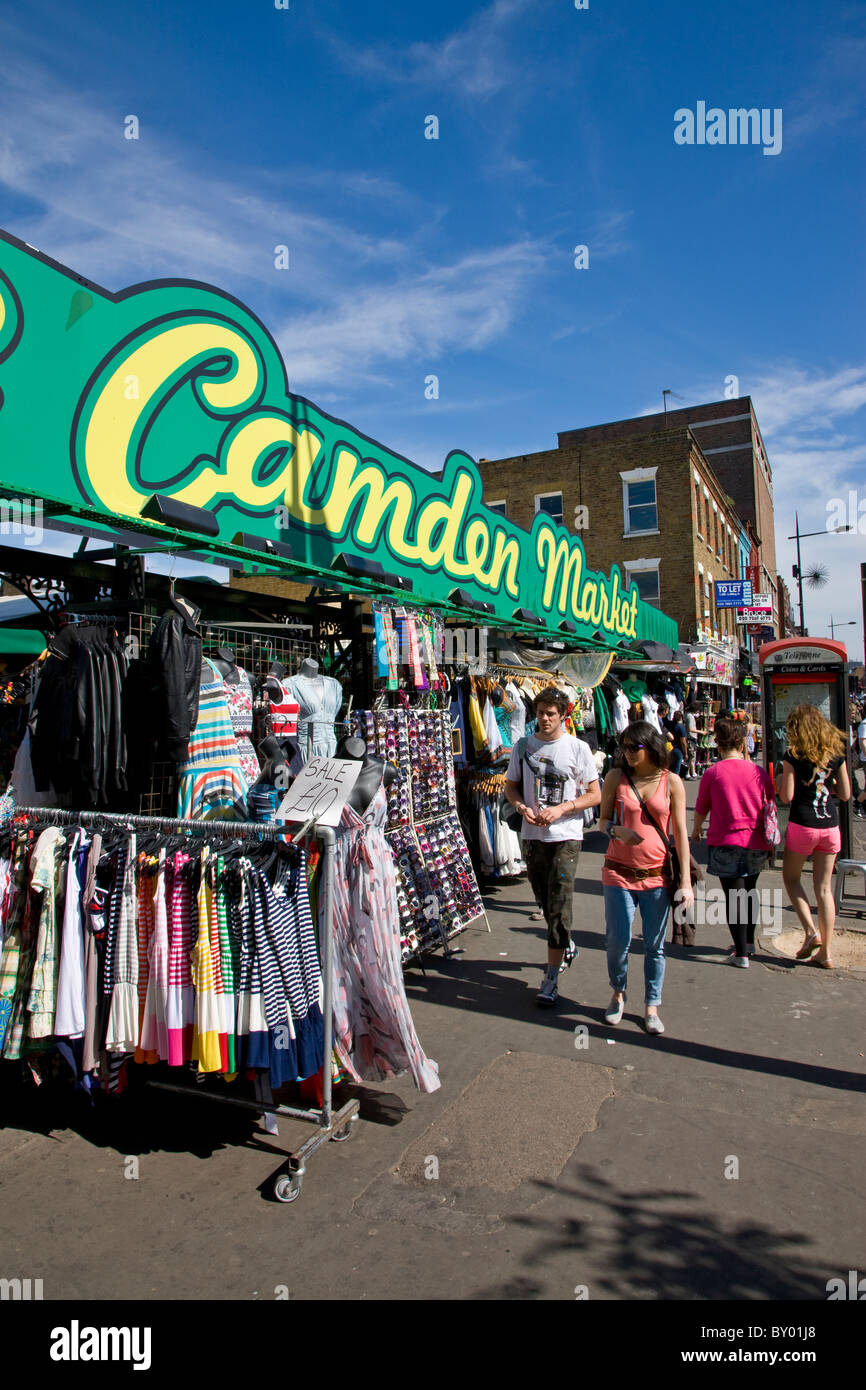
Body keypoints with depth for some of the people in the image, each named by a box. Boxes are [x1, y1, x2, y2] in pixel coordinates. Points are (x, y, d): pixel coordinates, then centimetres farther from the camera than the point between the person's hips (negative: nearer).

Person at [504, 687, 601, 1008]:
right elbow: (511, 786, 13)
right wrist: (522, 807, -8)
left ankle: (551, 978, 2)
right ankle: (566, 946, 43)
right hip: (532, 835, 4)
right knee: (544, 901, 16)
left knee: (559, 906, -7)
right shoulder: (523, 747, 5)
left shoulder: (577, 748, -4)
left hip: (566, 836, -4)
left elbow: (595, 795, -2)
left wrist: (560, 809, -15)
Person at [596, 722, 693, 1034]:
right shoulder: (616, 777, 0)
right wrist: (616, 830, -18)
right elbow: (602, 820, 6)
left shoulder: (671, 782, -2)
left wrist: (686, 881, -4)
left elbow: (680, 832, -1)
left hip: (656, 875, 0)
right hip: (618, 872, 0)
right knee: (617, 941, 2)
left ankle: (651, 1008, 24)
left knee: (655, 945, 7)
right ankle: (618, 993, 29)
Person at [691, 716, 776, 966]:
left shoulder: (712, 773, -7)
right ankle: (749, 943, 33)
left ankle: (741, 952, 4)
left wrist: (696, 829, 22)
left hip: (726, 842, -4)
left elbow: (701, 810, 2)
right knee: (749, 891, 21)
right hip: (756, 843, 4)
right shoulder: (758, 771, 0)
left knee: (734, 896, 3)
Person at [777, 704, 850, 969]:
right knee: (824, 888, 11)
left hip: (802, 825, -4)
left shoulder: (793, 755, -9)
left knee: (791, 878, 17)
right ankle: (825, 952, 13)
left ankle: (811, 931, 1)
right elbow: (845, 794, 8)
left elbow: (787, 797, -10)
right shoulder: (837, 752, 3)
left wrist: (779, 780, 9)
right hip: (830, 826, 4)